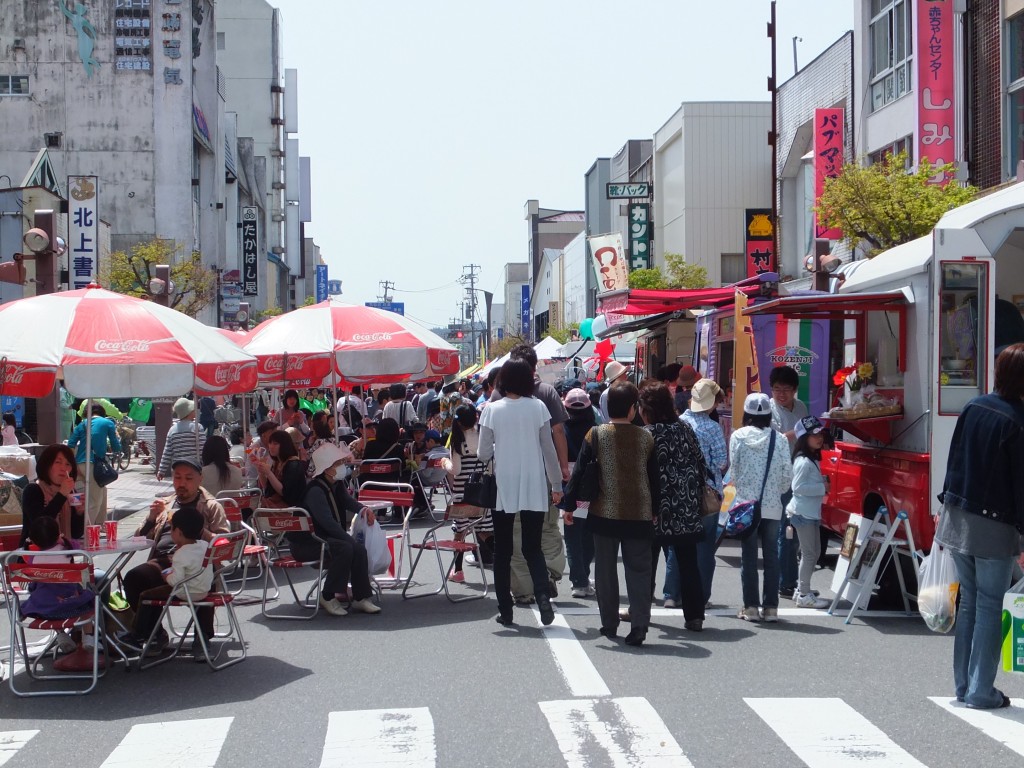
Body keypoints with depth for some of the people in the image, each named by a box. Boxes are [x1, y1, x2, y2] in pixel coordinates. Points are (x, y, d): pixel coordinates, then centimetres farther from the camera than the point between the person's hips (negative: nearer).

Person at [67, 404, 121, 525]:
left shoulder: (82, 424, 19)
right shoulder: (108, 423, 8)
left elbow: (71, 446, 7)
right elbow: (116, 447, 7)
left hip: (80, 463, 6)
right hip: (94, 464, -6)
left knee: (102, 492, 23)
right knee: (95, 501, -3)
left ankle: (100, 524, 30)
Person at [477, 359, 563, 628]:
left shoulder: (492, 410, -5)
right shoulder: (538, 408, -3)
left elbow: (483, 454, -3)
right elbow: (549, 450, 1)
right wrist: (556, 484, 10)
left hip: (503, 490, -1)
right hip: (534, 489, 1)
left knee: (502, 551, 10)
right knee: (532, 548, 9)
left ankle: (505, 611, 11)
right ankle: (542, 593, -15)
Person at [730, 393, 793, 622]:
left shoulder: (738, 436, -4)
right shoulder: (778, 439, -3)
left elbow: (734, 468, -1)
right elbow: (787, 473, -2)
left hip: (746, 503, -1)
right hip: (772, 506, 1)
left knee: (749, 556, 4)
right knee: (771, 556, 7)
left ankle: (751, 606, 3)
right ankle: (771, 606, 8)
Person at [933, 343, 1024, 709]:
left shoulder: (973, 408, 4)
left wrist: (945, 505, 18)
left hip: (958, 518, 6)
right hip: (994, 527, -6)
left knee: (968, 601, 14)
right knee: (989, 606, 1)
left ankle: (963, 686, 18)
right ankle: (981, 691, 4)